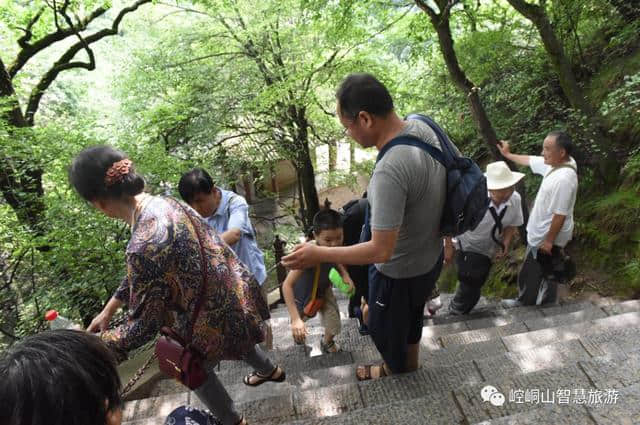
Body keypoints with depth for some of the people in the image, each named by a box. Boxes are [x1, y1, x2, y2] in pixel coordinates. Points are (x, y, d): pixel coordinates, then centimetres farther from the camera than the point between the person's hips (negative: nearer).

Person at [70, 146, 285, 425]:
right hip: (230, 295, 8)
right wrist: (109, 309, 10)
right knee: (239, 341, 37)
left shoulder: (143, 247, -37)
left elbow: (144, 325, -25)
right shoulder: (163, 203, -8)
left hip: (210, 319, -8)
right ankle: (271, 371, 68)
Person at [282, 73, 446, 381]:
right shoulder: (421, 126, -12)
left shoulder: (389, 171, -40)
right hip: (431, 255, 8)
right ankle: (410, 360, 63)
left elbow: (380, 251, -35)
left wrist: (318, 254, -25)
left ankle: (395, 368, 57)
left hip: (400, 273, -8)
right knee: (411, 314, 34)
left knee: (384, 326, 25)